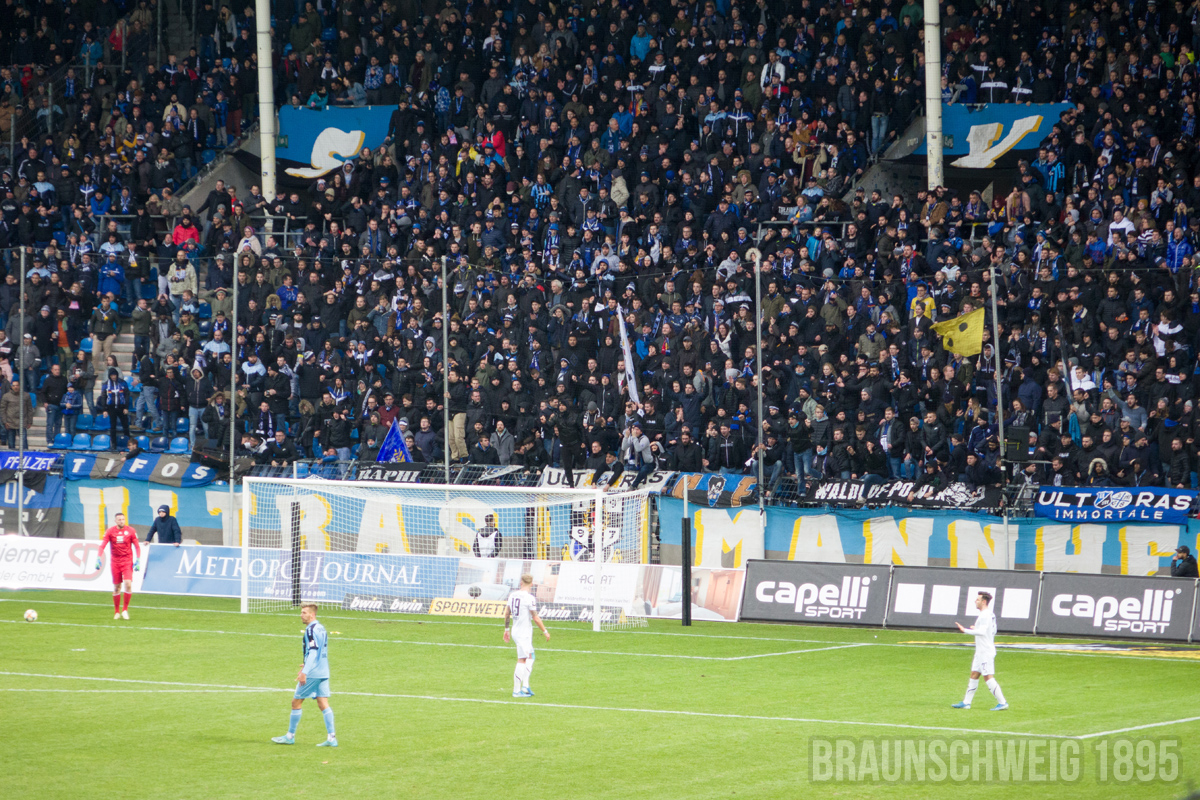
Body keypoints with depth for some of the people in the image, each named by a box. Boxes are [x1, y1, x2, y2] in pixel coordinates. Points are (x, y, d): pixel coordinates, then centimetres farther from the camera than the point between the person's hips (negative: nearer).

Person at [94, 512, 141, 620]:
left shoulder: (130, 531, 0)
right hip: (115, 561, 1)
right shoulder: (110, 531, -1)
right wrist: (98, 558, -15)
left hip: (127, 561, -1)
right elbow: (102, 545, -3)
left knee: (128, 584, -15)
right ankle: (117, 612, 16)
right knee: (116, 587, 4)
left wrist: (138, 560, -2)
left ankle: (125, 609, -2)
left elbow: (137, 546, 5)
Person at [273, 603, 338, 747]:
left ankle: (290, 736, 11)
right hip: (323, 673, 8)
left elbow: (313, 652, -22)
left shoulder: (311, 630, -13)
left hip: (312, 674, -8)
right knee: (323, 704, 5)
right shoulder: (321, 628, 14)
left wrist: (305, 672, -26)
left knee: (296, 702, 3)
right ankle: (331, 737, -3)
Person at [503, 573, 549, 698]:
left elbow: (507, 614, 14)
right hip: (524, 633, -8)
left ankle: (525, 686, 10)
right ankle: (516, 690, -2)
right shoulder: (529, 598, -16)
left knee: (530, 656, 17)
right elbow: (535, 618, -15)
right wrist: (545, 631, -5)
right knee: (522, 660, -3)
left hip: (515, 631, 8)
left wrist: (506, 629, 25)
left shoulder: (512, 595, 6)